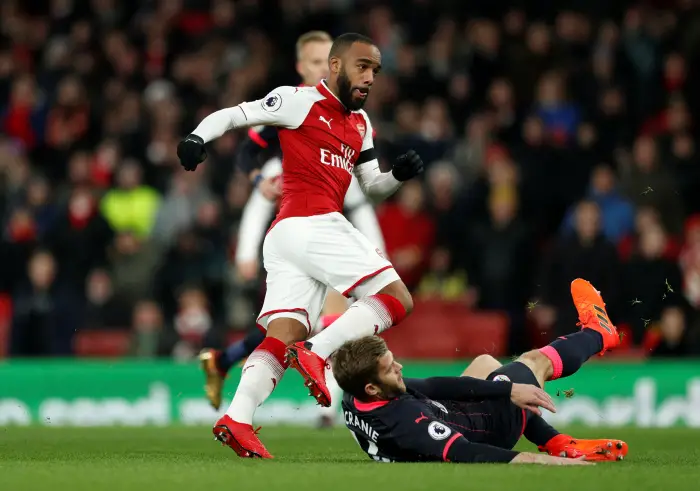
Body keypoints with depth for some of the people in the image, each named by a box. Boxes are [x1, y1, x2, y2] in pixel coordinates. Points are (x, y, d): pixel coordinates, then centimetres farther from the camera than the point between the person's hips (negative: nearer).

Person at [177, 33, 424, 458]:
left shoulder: (360, 124, 25)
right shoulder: (300, 101, 0)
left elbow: (372, 186, 27)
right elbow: (234, 116, -1)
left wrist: (399, 175, 6)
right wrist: (198, 137, -19)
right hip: (311, 225, -8)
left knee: (286, 336, -2)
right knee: (397, 300, -11)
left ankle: (237, 420, -13)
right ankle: (317, 354, -22)